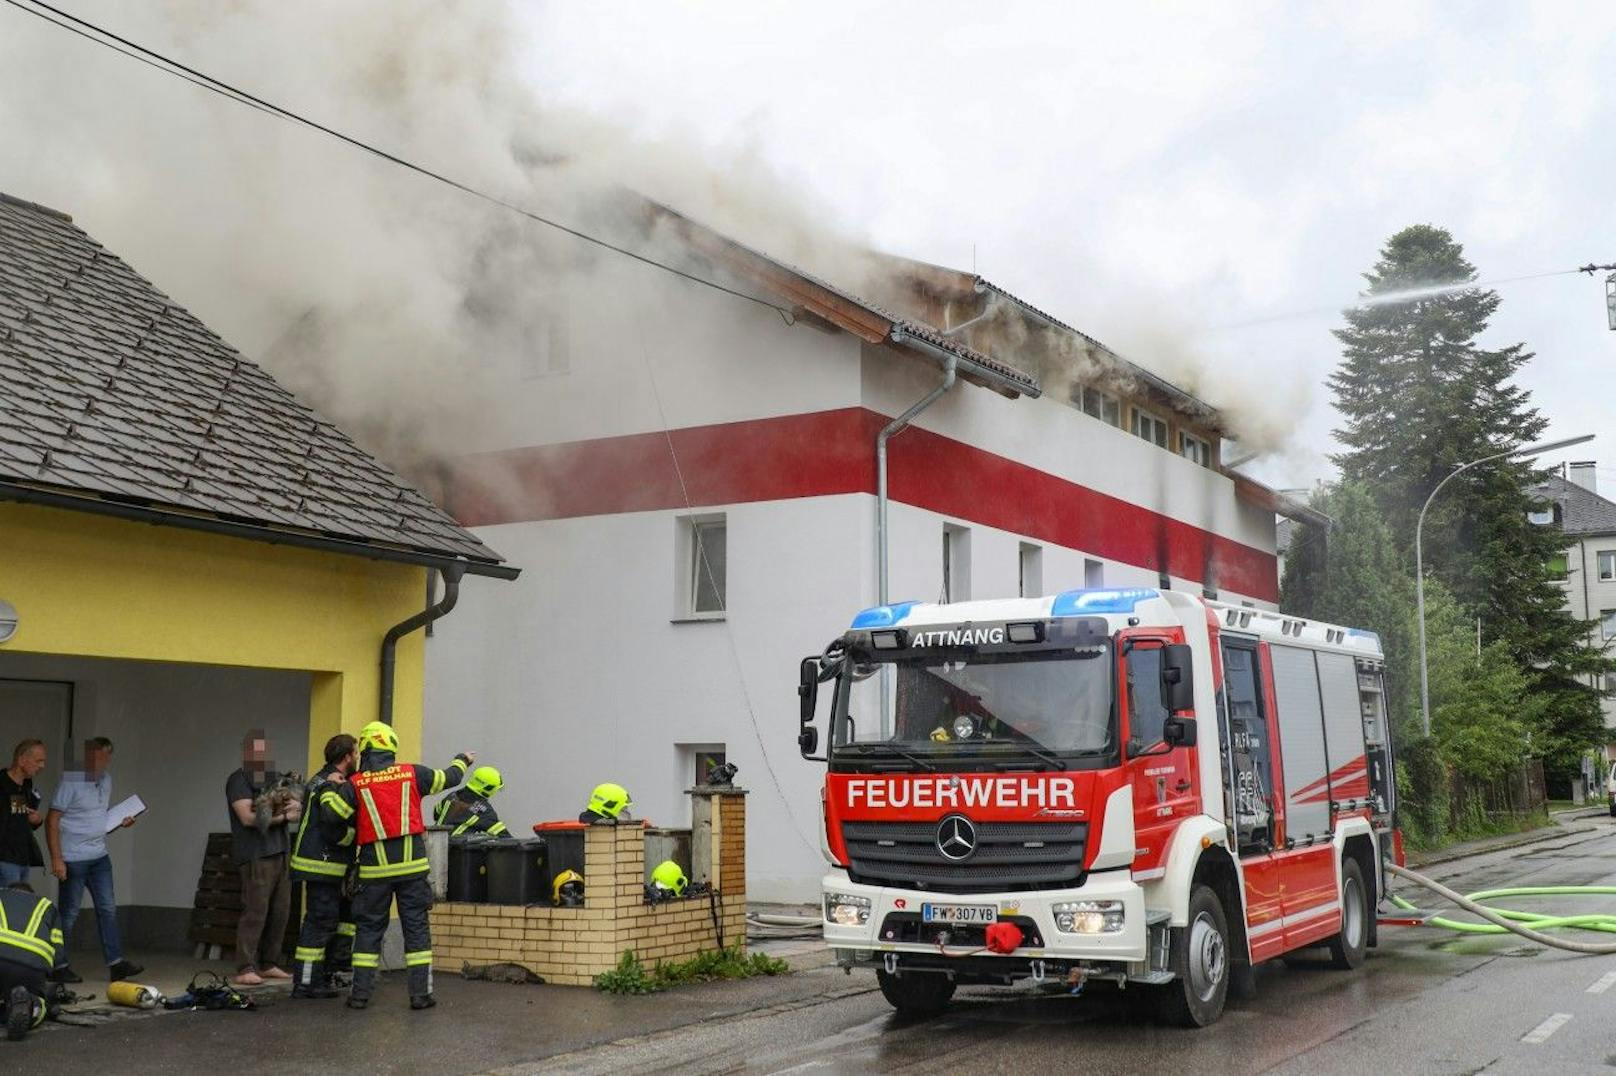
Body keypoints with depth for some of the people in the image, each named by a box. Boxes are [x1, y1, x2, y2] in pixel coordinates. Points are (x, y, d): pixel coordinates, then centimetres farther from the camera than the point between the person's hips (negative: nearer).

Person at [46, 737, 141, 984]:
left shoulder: (106, 779, 9)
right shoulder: (71, 782, -14)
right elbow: (52, 820, -14)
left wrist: (121, 821, 4)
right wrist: (56, 859, -19)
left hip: (99, 856, 7)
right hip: (73, 859, -7)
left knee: (108, 909, 4)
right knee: (69, 914, 1)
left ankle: (116, 963, 6)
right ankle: (58, 967, 12)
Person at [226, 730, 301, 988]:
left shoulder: (275, 779, 19)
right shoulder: (238, 780, -2)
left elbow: (299, 807, 13)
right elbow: (247, 817, -13)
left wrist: (295, 804, -10)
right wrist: (283, 816, -10)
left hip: (279, 853, 7)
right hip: (255, 857, -7)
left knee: (280, 912, 7)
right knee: (255, 912, -11)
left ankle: (267, 965, 16)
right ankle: (244, 970, -8)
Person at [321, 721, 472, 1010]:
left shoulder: (354, 785, -1)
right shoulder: (412, 773, 2)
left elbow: (331, 814, -4)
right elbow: (449, 778, 14)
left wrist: (329, 789, 16)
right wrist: (462, 760, 36)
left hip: (375, 867, 0)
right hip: (412, 865, 0)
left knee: (368, 928, 11)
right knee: (416, 927, 5)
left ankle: (360, 992, 10)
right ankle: (420, 993, 3)